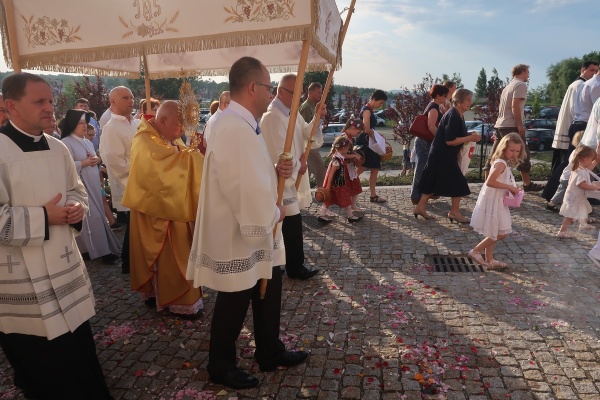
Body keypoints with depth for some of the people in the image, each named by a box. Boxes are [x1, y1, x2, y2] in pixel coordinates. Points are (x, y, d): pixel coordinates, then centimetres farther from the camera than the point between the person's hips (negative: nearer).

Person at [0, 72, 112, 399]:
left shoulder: (57, 148, 4)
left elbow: (75, 188, 16)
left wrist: (78, 207, -5)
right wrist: (43, 217, -21)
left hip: (65, 265, 6)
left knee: (79, 350, 19)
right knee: (37, 360, 11)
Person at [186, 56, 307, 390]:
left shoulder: (244, 124, 10)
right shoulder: (236, 131, -26)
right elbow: (249, 194, -31)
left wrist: (276, 172, -2)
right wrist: (276, 213, -12)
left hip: (259, 236, 10)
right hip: (239, 238, -10)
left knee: (268, 296, 21)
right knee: (233, 306, 10)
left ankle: (270, 352, 42)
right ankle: (221, 366, 34)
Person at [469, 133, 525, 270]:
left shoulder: (506, 163, 12)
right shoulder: (501, 163, -19)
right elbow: (490, 182, -29)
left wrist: (512, 189, 3)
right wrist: (510, 187, -22)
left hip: (498, 202, 10)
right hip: (492, 202, -10)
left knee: (494, 234, 16)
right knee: (501, 233, -4)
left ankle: (489, 260, 26)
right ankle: (476, 251, 6)